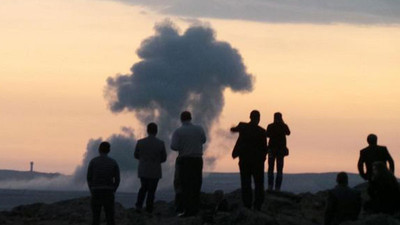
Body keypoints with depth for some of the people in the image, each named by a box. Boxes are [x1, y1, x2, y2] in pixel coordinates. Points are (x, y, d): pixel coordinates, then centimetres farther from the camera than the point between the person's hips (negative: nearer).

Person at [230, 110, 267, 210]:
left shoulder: (243, 127, -2)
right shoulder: (261, 131, -12)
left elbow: (235, 129, 22)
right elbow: (264, 147, -10)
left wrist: (233, 128, 46)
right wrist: (262, 157, 9)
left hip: (244, 160, 2)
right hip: (258, 161, -2)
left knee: (245, 184, 6)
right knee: (259, 184, 4)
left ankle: (247, 205, 2)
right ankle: (258, 206, -2)